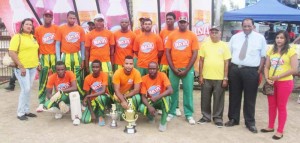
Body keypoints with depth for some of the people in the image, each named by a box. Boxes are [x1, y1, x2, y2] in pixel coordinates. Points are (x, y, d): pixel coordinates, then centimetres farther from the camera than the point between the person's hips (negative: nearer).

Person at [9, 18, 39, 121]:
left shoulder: (33, 37, 13)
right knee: (25, 89, -10)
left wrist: (38, 63, 13)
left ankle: (26, 110, 20)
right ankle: (20, 113, 2)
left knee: (28, 89, 11)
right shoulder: (17, 37, -8)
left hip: (33, 67, 6)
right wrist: (21, 67, -19)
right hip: (22, 68, -6)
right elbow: (11, 53, -16)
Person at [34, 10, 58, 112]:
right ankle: (41, 103, 10)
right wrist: (37, 61, 2)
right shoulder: (38, 30, 4)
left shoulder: (56, 28, 3)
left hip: (55, 56, 0)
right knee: (43, 81, 4)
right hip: (43, 57, 1)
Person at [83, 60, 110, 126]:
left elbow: (103, 91, -25)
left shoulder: (104, 75, -17)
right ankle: (97, 112, 16)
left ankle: (101, 116, -14)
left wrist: (88, 96, -29)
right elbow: (87, 94, -8)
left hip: (103, 97, -2)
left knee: (100, 98, -40)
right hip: (93, 99, 2)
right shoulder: (87, 78, -12)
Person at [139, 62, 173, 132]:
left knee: (166, 97, -36)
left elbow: (170, 90, -30)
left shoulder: (162, 75, -18)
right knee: (142, 108, -30)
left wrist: (157, 97, -40)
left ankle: (163, 122, -18)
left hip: (161, 101, -1)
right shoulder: (144, 79, -13)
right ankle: (151, 116, 9)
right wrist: (149, 107, -33)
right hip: (150, 102, 1)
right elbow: (143, 97, -15)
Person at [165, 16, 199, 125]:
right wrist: (173, 68, -7)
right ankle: (171, 112, 20)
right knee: (173, 90, 7)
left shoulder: (192, 36, 1)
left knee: (188, 91, 3)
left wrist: (186, 70, -8)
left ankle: (189, 114, 13)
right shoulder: (171, 35, 4)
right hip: (173, 68, 1)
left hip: (188, 68, -1)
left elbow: (195, 54, -2)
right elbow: (167, 52, 2)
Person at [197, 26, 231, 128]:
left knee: (218, 99, 7)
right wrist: (200, 75, 0)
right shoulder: (205, 45, 3)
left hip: (219, 78, -1)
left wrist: (225, 78, -5)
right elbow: (201, 61, 5)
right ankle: (206, 116, 25)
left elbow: (226, 63, -1)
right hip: (206, 77, 2)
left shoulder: (224, 46, 0)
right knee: (205, 99, 10)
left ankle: (218, 118, 20)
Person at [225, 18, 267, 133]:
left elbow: (263, 56, 1)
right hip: (234, 69, 3)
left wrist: (259, 71, -6)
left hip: (251, 71, -2)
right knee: (234, 96, 11)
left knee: (250, 98, 5)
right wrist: (229, 68, 3)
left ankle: (250, 122, 19)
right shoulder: (235, 37, 8)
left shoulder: (260, 38, 1)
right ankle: (233, 119, 26)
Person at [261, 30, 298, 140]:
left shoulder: (291, 51, -7)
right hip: (271, 82, 5)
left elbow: (294, 69, -13)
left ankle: (280, 131, 14)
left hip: (285, 83, -5)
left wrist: (277, 77, -15)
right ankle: (270, 127, 28)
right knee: (271, 106, 13)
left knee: (281, 107, 4)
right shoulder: (271, 51, 9)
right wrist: (267, 78, -7)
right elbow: (267, 67, 9)